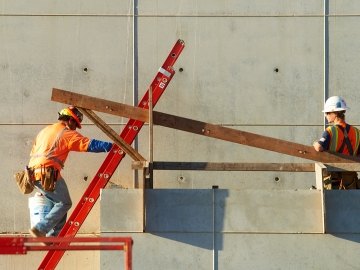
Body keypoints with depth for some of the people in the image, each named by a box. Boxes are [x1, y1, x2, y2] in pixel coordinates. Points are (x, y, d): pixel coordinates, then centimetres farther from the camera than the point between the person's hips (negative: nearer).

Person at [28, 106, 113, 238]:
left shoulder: (44, 131, 24)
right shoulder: (67, 134, -1)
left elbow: (33, 153, 27)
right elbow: (90, 144, -10)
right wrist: (111, 146, -10)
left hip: (33, 172, 8)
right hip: (49, 175, -8)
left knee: (60, 202, 17)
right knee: (64, 203, 1)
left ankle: (53, 236, 9)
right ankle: (40, 229, -9)